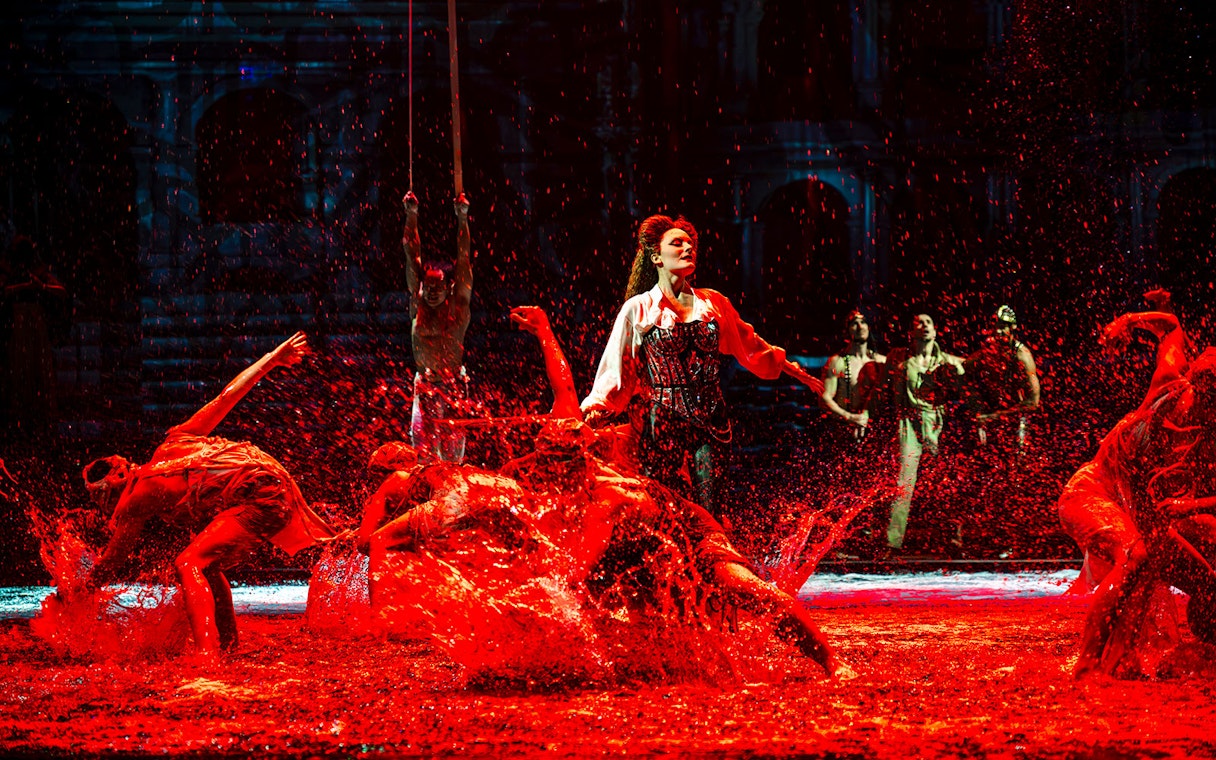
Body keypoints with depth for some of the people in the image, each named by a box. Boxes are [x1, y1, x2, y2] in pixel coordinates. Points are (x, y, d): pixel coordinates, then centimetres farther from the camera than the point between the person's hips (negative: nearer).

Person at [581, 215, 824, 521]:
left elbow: (750, 345, 23)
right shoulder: (639, 309, 2)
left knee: (710, 508, -3)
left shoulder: (713, 303, 11)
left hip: (710, 420, 3)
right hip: (663, 421, -3)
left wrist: (795, 372, 27)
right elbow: (615, 370, 0)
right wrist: (594, 410, -15)